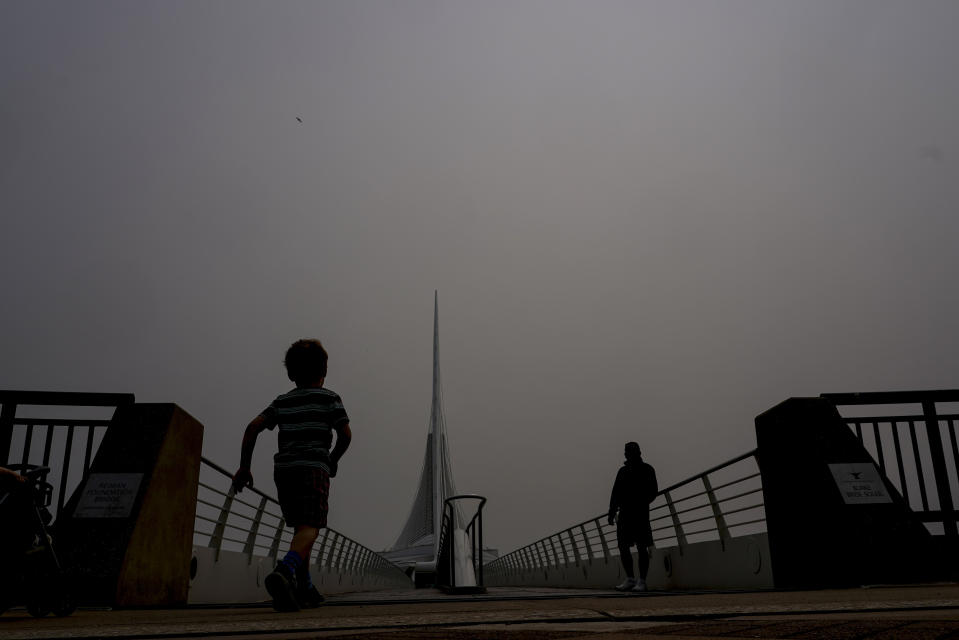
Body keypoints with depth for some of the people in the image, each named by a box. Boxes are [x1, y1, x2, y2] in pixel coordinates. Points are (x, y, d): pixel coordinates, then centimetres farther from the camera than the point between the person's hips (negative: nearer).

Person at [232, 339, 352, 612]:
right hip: (314, 468, -5)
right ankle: (284, 572, -43)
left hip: (284, 468, 5)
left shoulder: (282, 401, 17)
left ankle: (304, 588, 18)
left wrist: (244, 467, 5)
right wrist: (334, 460, 18)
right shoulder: (329, 398, 7)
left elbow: (252, 428, 6)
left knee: (301, 526, 19)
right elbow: (345, 434, 1)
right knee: (310, 528, -15)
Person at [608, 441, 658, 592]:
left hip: (640, 513, -5)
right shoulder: (622, 471, 17)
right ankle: (630, 580, 12)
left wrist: (641, 504, -18)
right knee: (623, 547, 2)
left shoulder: (647, 470, 4)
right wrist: (612, 512, 6)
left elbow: (653, 491, -3)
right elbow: (615, 493, 15)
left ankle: (641, 582, -2)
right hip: (625, 514, 5)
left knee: (641, 547, -6)